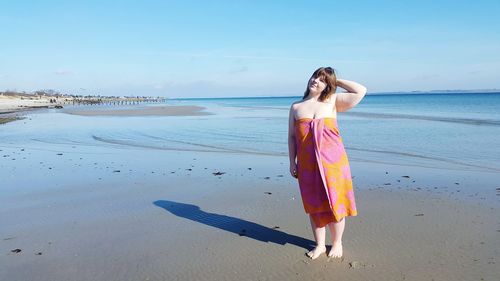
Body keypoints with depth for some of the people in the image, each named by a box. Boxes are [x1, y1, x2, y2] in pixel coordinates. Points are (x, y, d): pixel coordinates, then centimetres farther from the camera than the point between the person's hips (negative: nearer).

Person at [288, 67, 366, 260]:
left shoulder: (332, 102, 3)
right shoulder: (296, 107, 8)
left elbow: (361, 91, -4)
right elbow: (291, 136, 9)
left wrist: (337, 81, 3)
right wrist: (292, 162, 4)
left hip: (333, 162, -1)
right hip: (308, 165, 2)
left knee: (334, 203, 7)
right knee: (314, 205, 11)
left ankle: (337, 243, 28)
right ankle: (319, 245, 28)